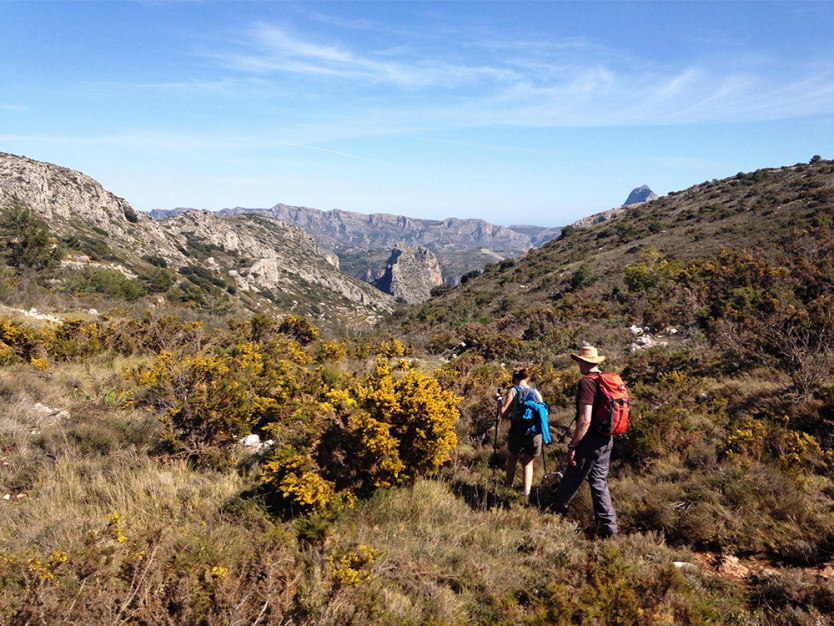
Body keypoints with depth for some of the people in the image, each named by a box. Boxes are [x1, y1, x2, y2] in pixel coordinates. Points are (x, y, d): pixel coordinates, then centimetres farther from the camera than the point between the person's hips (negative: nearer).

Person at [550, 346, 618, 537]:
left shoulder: (587, 382, -18)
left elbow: (585, 420, -24)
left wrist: (572, 446, -18)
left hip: (590, 440, -8)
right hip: (607, 439, 8)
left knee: (572, 479, 8)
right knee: (599, 481, 14)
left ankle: (556, 512, 25)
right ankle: (608, 525, 14)